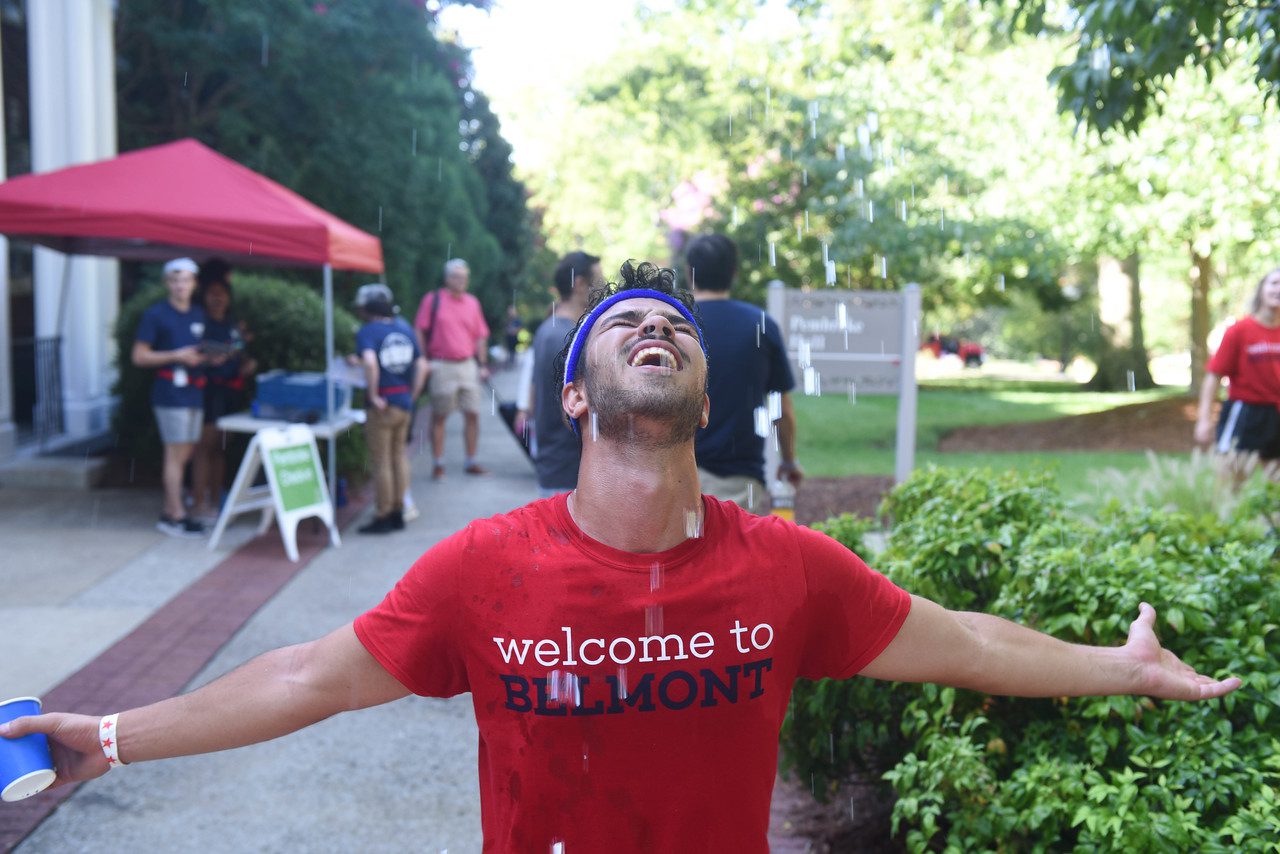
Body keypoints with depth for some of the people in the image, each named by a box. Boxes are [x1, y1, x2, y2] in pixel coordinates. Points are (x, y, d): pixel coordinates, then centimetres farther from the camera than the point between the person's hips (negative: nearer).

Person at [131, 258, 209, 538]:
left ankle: (169, 511, 18)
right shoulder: (155, 315, -3)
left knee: (184, 454, 9)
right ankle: (177, 516, -2)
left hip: (194, 392, 7)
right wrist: (177, 356, -15)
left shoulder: (199, 315, 16)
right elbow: (139, 356, -6)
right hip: (170, 392, -7)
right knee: (176, 453, -7)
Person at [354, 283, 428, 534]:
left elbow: (370, 362, -30)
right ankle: (398, 513, 23)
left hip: (382, 406, -7)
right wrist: (412, 396, 10)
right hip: (405, 403, 7)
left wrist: (373, 396, -21)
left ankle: (382, 518, 10)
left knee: (381, 461, 2)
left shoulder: (368, 332, -12)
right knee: (399, 456, 16)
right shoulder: (405, 329, 9)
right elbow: (421, 365, 8)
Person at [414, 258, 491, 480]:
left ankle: (471, 461, 14)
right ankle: (438, 463, 11)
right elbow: (420, 332, -2)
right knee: (439, 417, 3)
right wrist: (423, 362, -7)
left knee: (472, 414, 3)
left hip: (468, 365, 4)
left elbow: (480, 337, 14)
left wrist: (483, 365, 7)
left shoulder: (472, 303, 11)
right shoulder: (433, 300, -1)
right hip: (441, 366, -4)